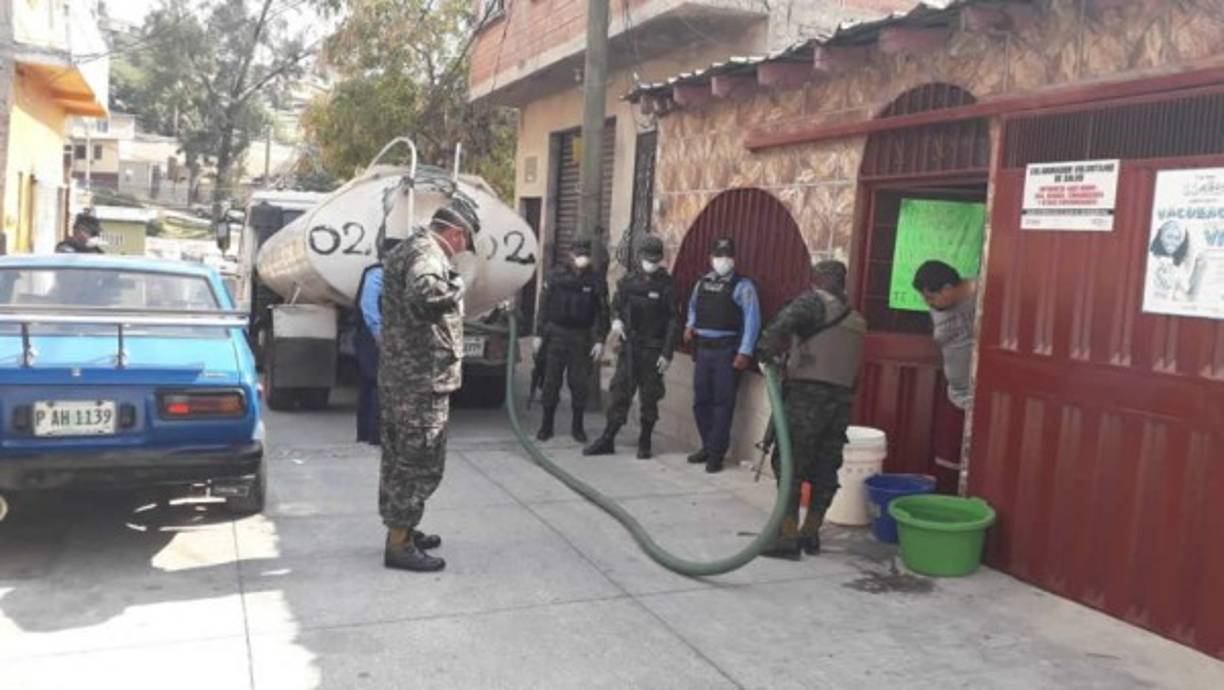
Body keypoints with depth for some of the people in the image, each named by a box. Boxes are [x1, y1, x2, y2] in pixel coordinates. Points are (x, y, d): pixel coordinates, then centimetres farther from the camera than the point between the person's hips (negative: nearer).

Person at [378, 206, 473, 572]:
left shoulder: (406, 250, 18)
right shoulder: (427, 252, -15)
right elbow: (424, 293, -37)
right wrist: (455, 286, -20)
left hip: (397, 375, 10)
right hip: (423, 378, -10)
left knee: (400, 458, 18)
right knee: (421, 461, -3)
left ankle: (401, 529, 31)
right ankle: (399, 545, 4)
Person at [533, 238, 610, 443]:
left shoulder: (596, 281, 1)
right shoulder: (556, 276, 1)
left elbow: (603, 312, 3)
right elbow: (544, 305, 4)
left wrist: (600, 340, -4)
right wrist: (539, 334, 1)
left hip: (581, 338, 0)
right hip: (556, 334, 0)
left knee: (580, 383, 3)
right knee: (551, 381, 3)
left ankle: (577, 426, 15)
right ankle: (547, 424, 14)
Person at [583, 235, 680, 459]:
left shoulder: (666, 285, -6)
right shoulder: (628, 281, 4)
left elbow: (673, 321, -6)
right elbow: (617, 304, 20)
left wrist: (667, 354, -11)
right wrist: (617, 319, -3)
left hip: (653, 350, -3)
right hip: (629, 346, 3)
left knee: (649, 398, 5)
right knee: (619, 393, 4)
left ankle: (645, 443, 17)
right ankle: (607, 440, 11)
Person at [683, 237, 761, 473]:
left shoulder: (742, 286, -6)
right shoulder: (702, 283, 13)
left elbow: (752, 320, -10)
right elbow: (693, 306, 30)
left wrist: (745, 352, -16)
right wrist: (689, 326, 9)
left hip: (727, 351, -6)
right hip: (702, 348, 6)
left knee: (722, 402, -3)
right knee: (701, 400, 11)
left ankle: (716, 454, 5)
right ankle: (707, 446, 26)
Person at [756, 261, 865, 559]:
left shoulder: (815, 301, -1)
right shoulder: (857, 320, 21)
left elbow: (788, 319, -22)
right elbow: (852, 366, 19)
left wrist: (768, 347, -14)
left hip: (808, 394, -7)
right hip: (843, 399, 7)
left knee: (790, 465, -3)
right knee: (825, 469, 11)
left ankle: (788, 537, -4)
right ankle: (811, 534, 19)